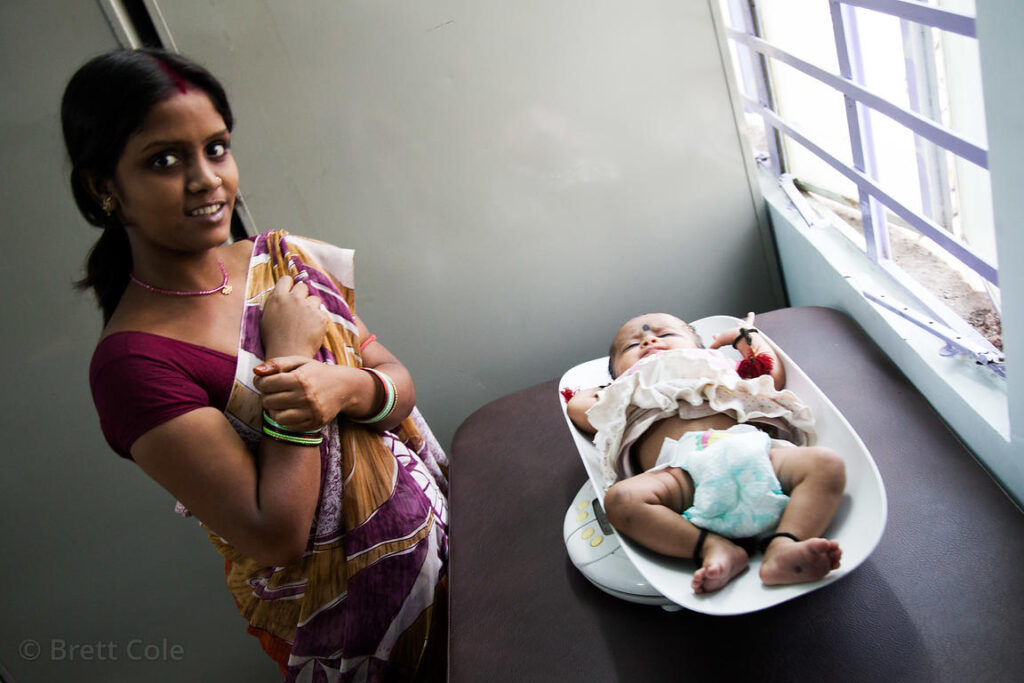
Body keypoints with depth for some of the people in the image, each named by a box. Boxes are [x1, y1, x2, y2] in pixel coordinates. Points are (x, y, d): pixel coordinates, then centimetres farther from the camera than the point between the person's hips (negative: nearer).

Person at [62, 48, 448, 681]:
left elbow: (400, 383, -3)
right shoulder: (133, 361, -24)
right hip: (342, 615, -5)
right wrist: (288, 351, -24)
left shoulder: (283, 258, -5)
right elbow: (278, 537, -25)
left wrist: (344, 386, -26)